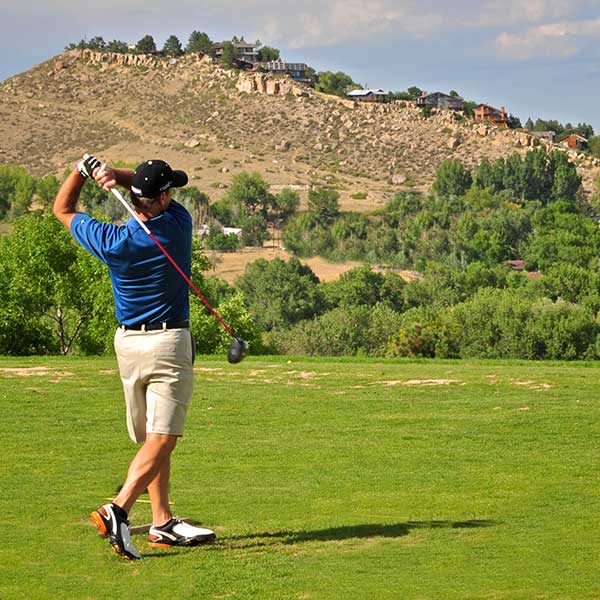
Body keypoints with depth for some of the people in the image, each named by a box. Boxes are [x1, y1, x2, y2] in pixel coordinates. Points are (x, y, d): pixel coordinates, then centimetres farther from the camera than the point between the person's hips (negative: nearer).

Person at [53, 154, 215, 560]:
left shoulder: (113, 243, -8)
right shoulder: (179, 223, -12)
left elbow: (63, 209, 8)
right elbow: (160, 195, 6)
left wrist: (85, 168, 4)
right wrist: (115, 173, -11)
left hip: (127, 343, 4)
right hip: (169, 343, -4)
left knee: (152, 440, 13)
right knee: (161, 439, -8)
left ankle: (163, 523, 14)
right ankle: (117, 511, -25)